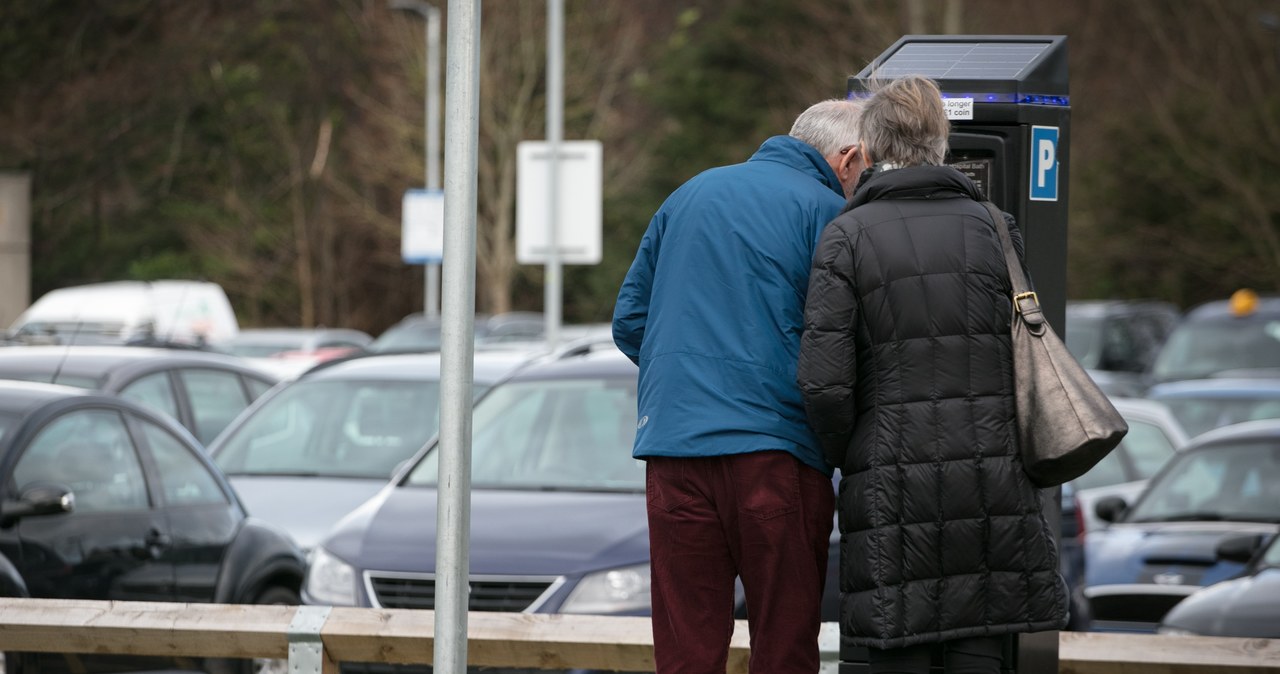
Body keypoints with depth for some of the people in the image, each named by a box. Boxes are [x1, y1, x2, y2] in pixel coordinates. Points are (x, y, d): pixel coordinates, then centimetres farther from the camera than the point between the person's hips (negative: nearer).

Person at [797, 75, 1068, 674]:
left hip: (892, 478, -3)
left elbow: (824, 382, -9)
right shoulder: (993, 228, 8)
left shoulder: (847, 237, -2)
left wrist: (844, 459, 7)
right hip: (993, 471, 3)